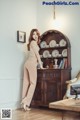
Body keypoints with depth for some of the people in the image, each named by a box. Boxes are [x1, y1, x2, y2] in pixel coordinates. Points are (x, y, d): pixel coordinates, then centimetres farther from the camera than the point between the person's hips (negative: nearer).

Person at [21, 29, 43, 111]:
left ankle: (24, 102, 3)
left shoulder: (32, 43, 24)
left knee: (26, 83, 3)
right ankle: (26, 101, -10)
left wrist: (38, 64, 22)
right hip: (32, 64, -9)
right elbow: (37, 54, -5)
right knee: (33, 83, -6)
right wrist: (41, 65, -2)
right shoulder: (33, 42, -4)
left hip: (27, 63, 9)